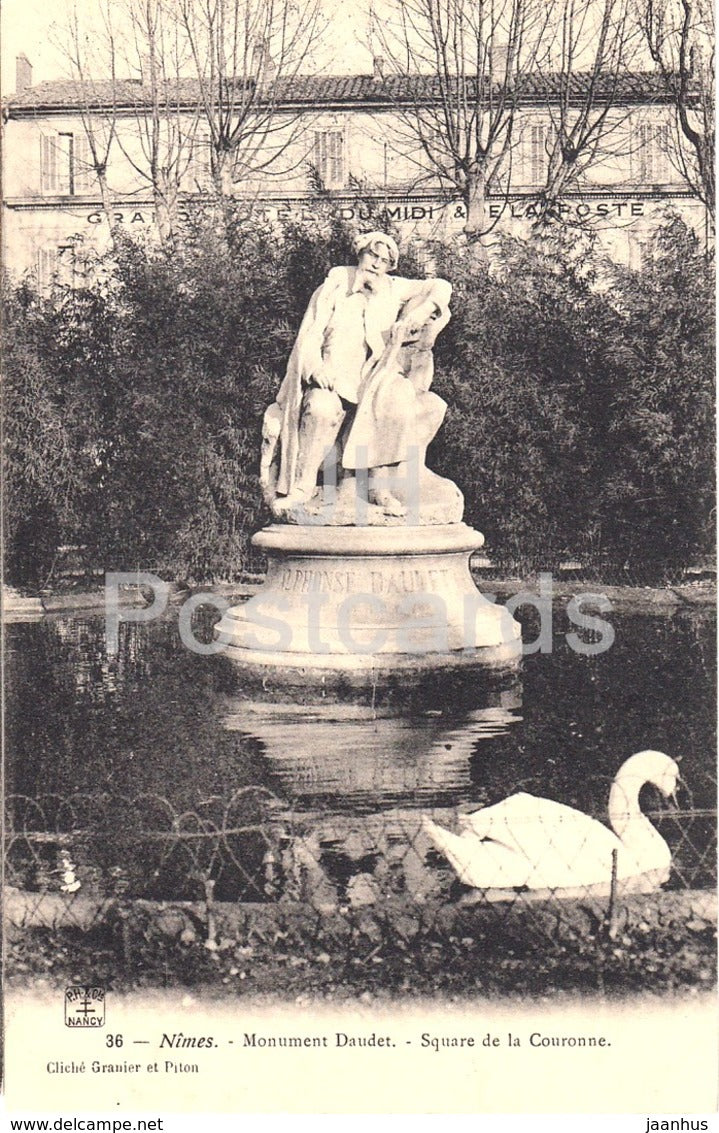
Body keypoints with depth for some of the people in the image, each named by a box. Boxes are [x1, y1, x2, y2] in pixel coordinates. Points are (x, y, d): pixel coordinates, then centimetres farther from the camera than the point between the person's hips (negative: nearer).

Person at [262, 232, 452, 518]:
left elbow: (441, 288, 12)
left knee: (398, 402, -30)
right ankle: (303, 485, -26)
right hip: (332, 377, -2)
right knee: (322, 408, -35)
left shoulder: (393, 289, 13)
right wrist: (316, 368, -19)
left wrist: (415, 316, -8)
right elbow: (309, 337, 1)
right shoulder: (333, 287, 7)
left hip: (374, 376, 2)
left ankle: (378, 483, -25)